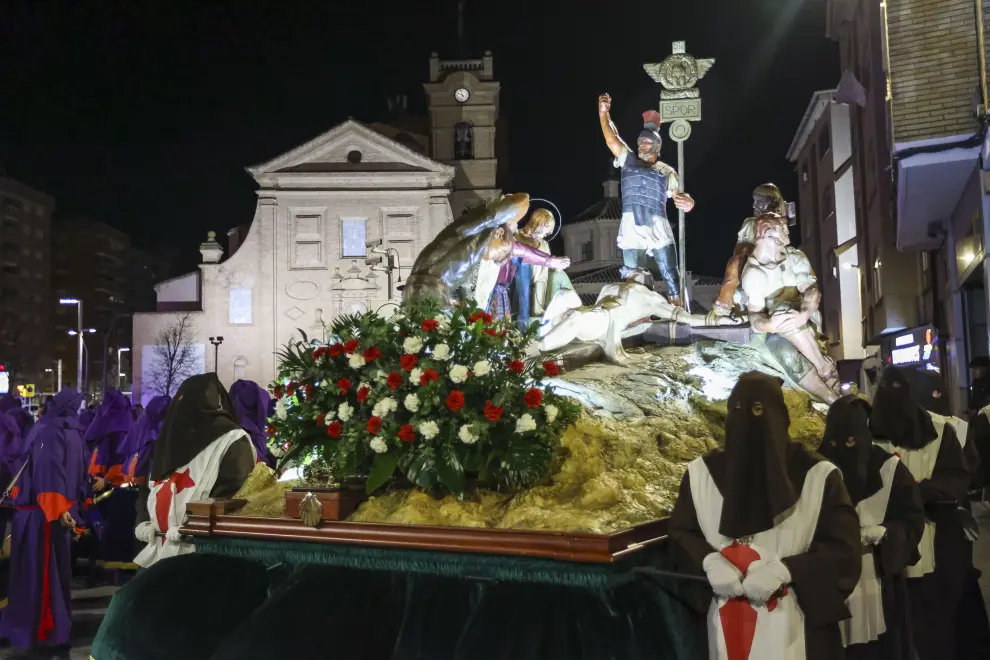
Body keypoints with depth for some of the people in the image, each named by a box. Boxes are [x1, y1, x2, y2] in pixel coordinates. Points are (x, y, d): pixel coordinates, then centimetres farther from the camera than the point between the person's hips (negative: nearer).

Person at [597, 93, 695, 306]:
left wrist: (687, 201, -23)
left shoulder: (666, 171, 10)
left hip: (659, 231, -1)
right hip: (631, 231, 1)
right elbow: (611, 139, 1)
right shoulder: (628, 160, 12)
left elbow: (678, 196, 2)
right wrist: (603, 113, -12)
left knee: (671, 278, 1)